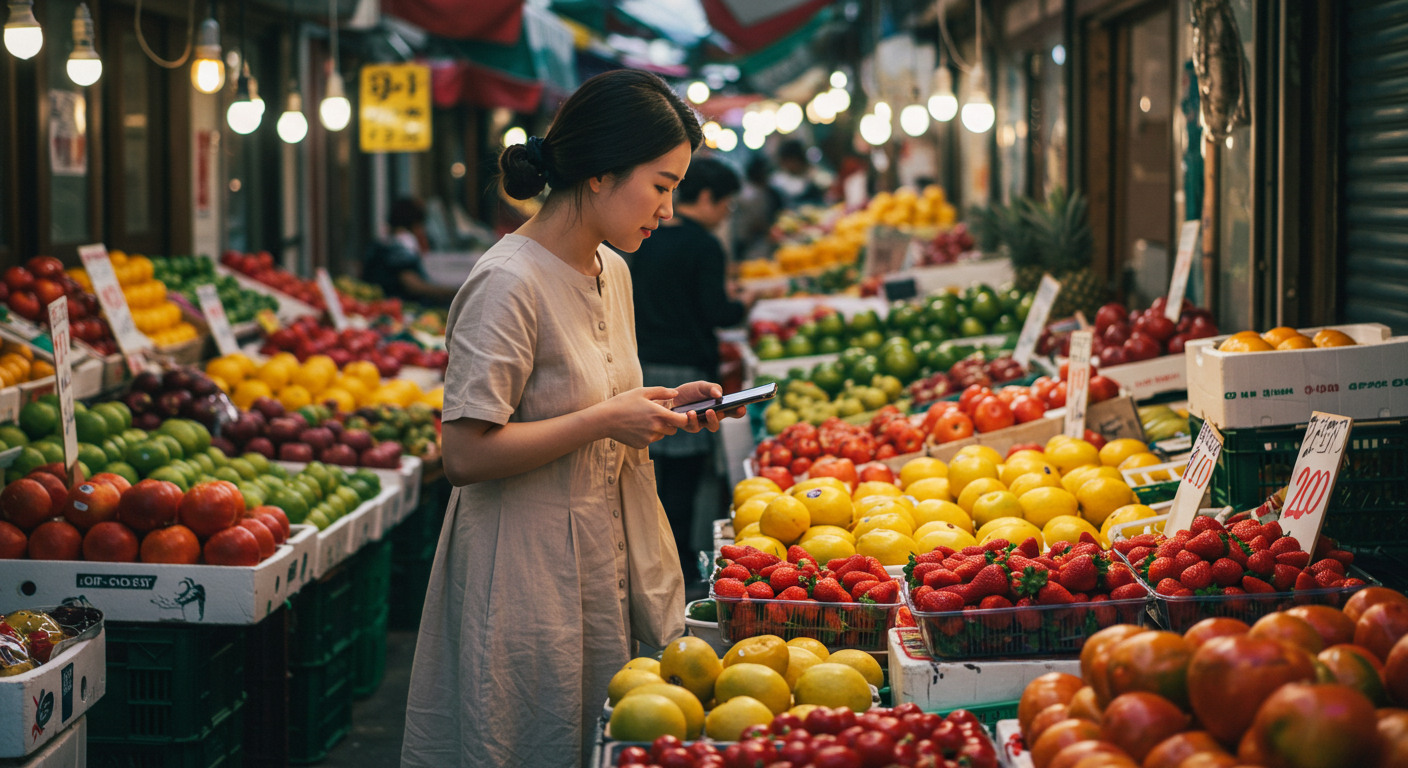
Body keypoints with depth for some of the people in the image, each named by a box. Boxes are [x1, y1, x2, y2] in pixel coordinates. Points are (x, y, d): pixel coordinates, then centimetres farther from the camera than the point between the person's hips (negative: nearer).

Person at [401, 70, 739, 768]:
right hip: (526, 572, -8)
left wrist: (661, 408, 3)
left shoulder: (613, 272, 9)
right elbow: (467, 454, -22)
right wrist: (606, 420, -21)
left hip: (603, 554, 8)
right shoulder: (508, 283, -19)